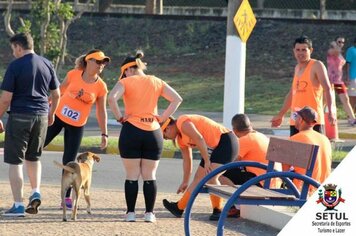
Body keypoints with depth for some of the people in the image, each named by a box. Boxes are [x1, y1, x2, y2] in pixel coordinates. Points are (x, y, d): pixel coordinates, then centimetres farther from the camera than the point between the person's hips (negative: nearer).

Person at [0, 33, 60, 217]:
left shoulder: (15, 65, -9)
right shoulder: (47, 65, 7)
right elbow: (56, 94, 14)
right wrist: (51, 114, 30)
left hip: (19, 117, -5)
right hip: (41, 116, 5)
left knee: (15, 161, 1)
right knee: (34, 157, 23)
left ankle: (18, 205, -1)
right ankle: (36, 193, 7)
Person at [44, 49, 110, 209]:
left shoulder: (101, 87, -8)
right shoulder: (73, 75, -9)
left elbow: (101, 112, -2)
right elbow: (60, 91, 5)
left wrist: (104, 134, -4)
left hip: (77, 125, 0)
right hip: (58, 116, 0)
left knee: (69, 161, -1)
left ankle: (67, 198, 6)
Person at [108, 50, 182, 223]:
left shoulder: (126, 82, -1)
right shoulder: (156, 82, 9)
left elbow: (112, 98, -19)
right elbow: (177, 99, 3)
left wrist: (119, 117, -7)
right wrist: (162, 118, 3)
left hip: (131, 131, -2)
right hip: (153, 132, 2)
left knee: (132, 175, 4)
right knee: (150, 175, 8)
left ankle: (131, 212, 1)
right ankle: (149, 213, 5)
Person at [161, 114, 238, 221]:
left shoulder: (183, 123, -15)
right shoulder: (181, 138, 15)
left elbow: (199, 139, -23)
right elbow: (187, 160, 21)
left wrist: (207, 161, -19)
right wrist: (185, 182, 24)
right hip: (215, 148, 11)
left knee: (210, 178, -21)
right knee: (198, 178, 14)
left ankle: (218, 211, -10)